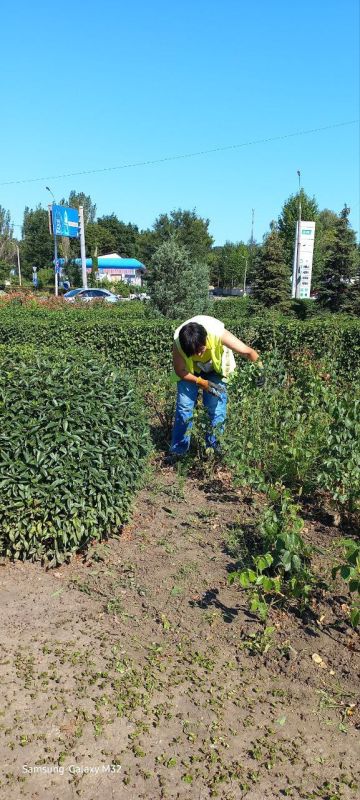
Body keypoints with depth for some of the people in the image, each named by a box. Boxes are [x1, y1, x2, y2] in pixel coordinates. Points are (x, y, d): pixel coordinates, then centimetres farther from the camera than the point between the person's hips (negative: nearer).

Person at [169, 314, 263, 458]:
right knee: (184, 407, -5)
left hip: (215, 369, 0)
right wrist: (202, 383, -32)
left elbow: (248, 352, -35)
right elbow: (179, 370, -20)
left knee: (216, 407, -8)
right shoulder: (178, 344, -36)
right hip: (190, 371, 0)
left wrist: (259, 367, -53)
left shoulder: (219, 334, -40)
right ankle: (178, 451, 9)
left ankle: (215, 448, 9)